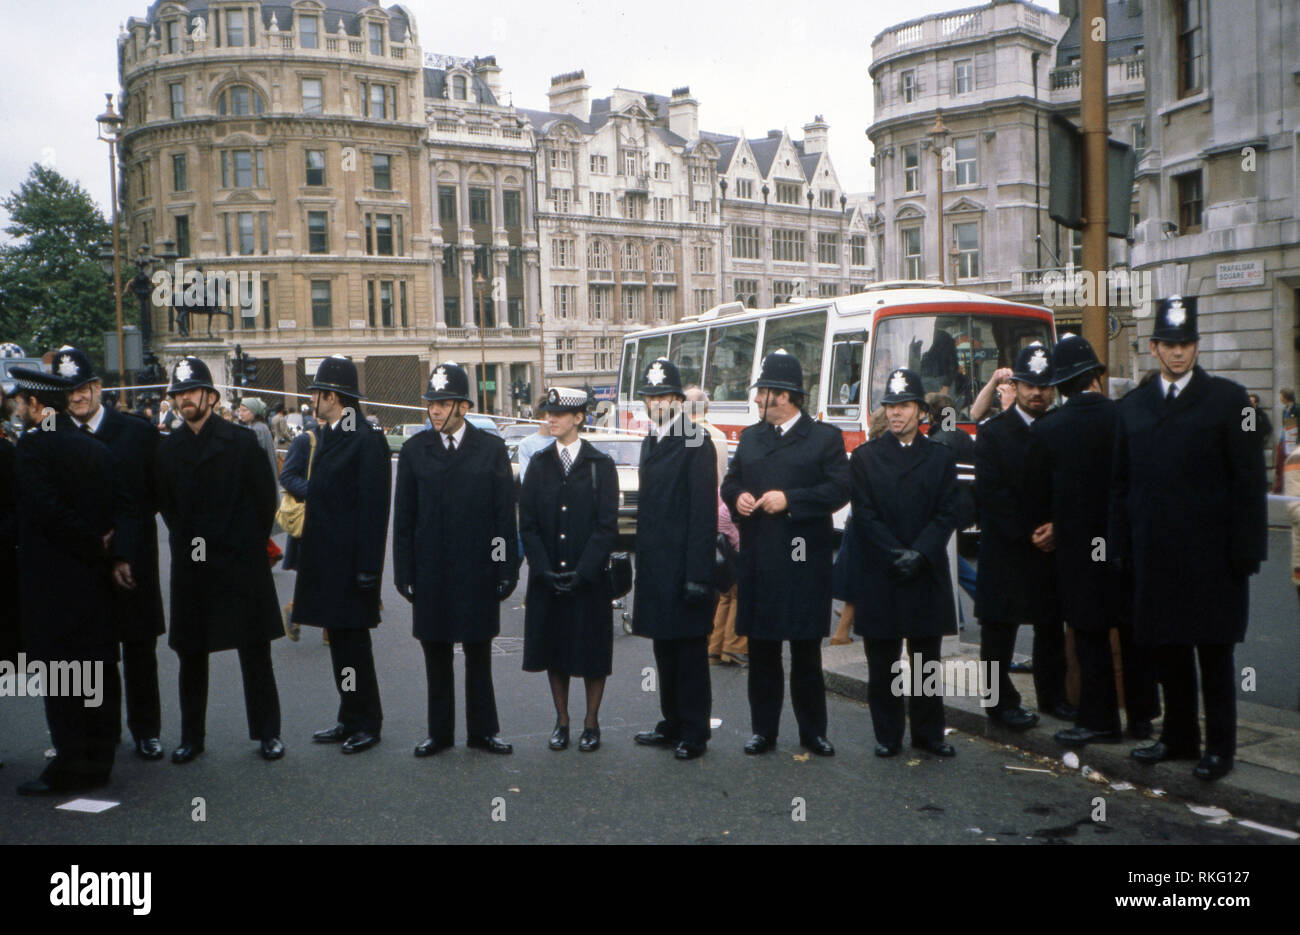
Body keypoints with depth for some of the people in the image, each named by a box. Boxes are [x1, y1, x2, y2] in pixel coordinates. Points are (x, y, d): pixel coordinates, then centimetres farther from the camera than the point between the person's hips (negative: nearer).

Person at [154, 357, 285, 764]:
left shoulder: (242, 441, -1)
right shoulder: (167, 449, 6)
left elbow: (265, 498, 0)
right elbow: (165, 504, 14)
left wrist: (248, 545, 1)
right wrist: (186, 541, 8)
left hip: (240, 563, -3)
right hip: (191, 567, 3)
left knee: (255, 653, 3)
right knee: (191, 654, 10)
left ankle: (267, 732, 14)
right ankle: (192, 736, 22)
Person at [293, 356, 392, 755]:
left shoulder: (368, 440, -15)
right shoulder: (329, 435, 13)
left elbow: (374, 509, -18)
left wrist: (367, 568, -19)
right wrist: (309, 552, 15)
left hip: (349, 564, -9)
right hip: (327, 561, 9)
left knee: (352, 643, -1)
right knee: (340, 640, 15)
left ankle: (367, 723, 13)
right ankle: (351, 720, 26)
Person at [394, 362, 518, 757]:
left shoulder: (491, 448, 0)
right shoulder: (414, 450, 4)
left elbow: (506, 514, 0)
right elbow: (403, 516, 5)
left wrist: (507, 568, -4)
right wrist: (404, 570, 0)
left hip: (478, 571, -1)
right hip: (430, 572, 1)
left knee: (479, 654, 7)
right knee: (436, 655, 9)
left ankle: (482, 730, 19)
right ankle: (439, 732, 21)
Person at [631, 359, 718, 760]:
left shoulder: (696, 443, -12)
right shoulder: (650, 443, 14)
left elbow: (704, 514, -16)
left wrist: (697, 574, -20)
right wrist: (642, 560, 14)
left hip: (683, 568, -8)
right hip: (656, 568, 8)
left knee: (690, 652, 1)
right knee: (665, 651, 16)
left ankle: (694, 733, 11)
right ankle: (672, 725, 27)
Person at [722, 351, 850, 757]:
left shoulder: (825, 437, -1)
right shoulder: (750, 437, 16)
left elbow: (839, 490, -10)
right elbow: (730, 482, 19)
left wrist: (790, 500, -17)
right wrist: (737, 498, -4)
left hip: (805, 561, -4)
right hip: (758, 560, 4)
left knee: (807, 650, 5)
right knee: (761, 650, 9)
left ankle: (813, 730, 17)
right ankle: (763, 730, 18)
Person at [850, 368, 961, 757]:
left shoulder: (941, 457, 9)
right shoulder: (865, 457, 5)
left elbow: (947, 513, 1)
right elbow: (864, 515, -3)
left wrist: (919, 553, -13)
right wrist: (895, 555, -13)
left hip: (927, 575, 1)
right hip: (878, 575, -1)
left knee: (926, 659, 7)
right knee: (882, 661, 5)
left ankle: (928, 733, 18)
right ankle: (887, 735, 14)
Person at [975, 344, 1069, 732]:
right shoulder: (993, 432, -4)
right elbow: (992, 493, -10)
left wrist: (1055, 527, -11)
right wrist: (1027, 535, -14)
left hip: (1051, 546, 4)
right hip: (1005, 551, -4)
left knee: (1052, 627, 13)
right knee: (999, 629, 2)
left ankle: (1052, 694, 27)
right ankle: (1001, 701, 11)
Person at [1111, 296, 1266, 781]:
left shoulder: (1227, 398, -1)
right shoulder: (1133, 406, 11)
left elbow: (1249, 481, -5)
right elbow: (1121, 483, 12)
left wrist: (1246, 551, -10)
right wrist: (1122, 545, 5)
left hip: (1210, 554, -4)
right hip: (1155, 554, 4)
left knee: (1214, 651, 5)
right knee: (1168, 650, 12)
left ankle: (1220, 746, 16)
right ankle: (1178, 736, 26)